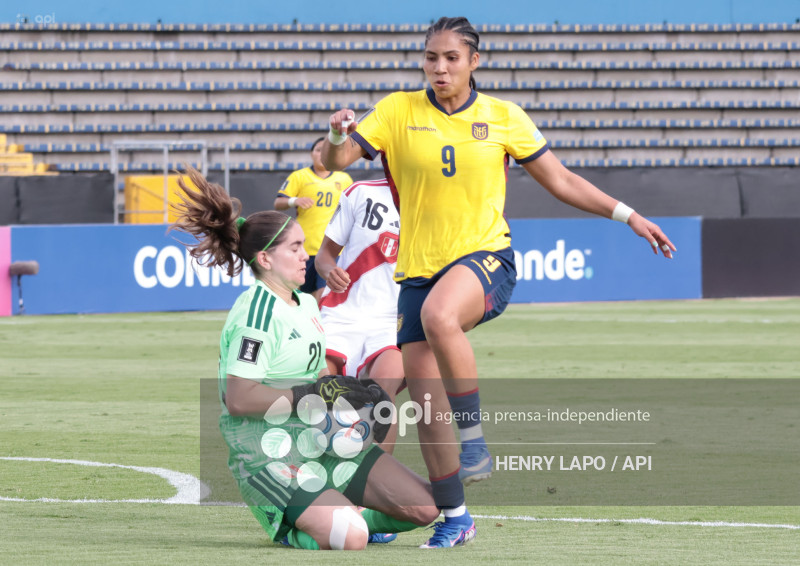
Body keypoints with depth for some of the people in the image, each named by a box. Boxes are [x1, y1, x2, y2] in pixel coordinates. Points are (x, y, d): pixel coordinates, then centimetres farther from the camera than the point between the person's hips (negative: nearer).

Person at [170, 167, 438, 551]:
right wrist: (312, 396, -21)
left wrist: (353, 391, 6)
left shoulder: (306, 305, 14)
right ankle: (288, 528, 2)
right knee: (349, 539, -29)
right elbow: (238, 400, -23)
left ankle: (346, 518, 20)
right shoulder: (257, 313, -16)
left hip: (323, 445, 9)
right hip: (269, 458, -9)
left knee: (425, 508, -2)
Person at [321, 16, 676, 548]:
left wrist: (627, 215, 7)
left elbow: (561, 180, 12)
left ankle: (475, 441, -24)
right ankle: (455, 518, 16)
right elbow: (335, 161, -1)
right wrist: (338, 135, -24)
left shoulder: (505, 118, 4)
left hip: (486, 258, -3)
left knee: (439, 316, -38)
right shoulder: (397, 111, 4)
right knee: (425, 406, -3)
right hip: (419, 272, 3)